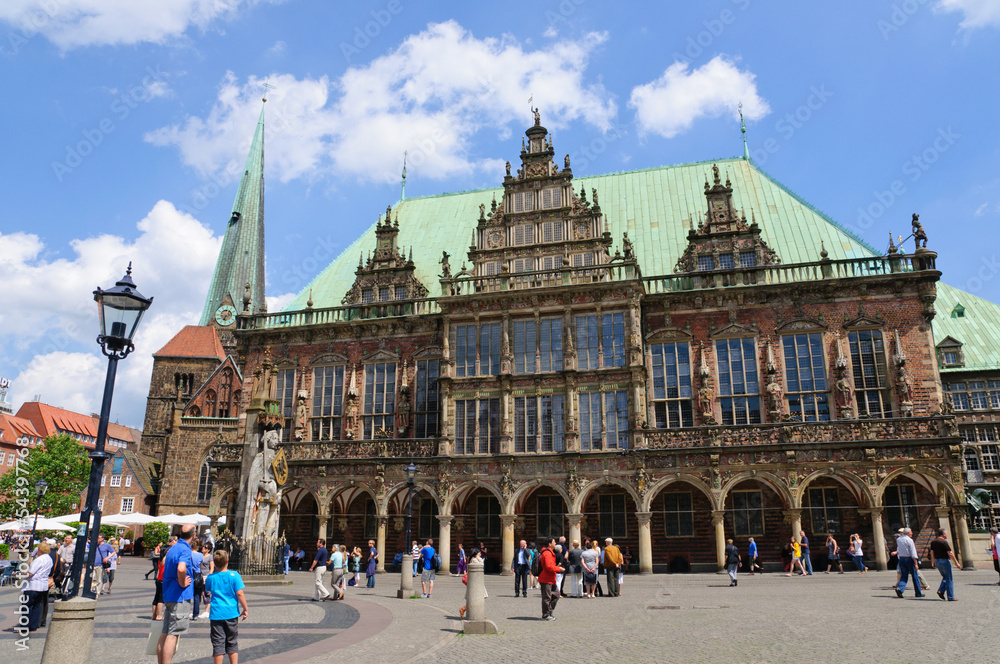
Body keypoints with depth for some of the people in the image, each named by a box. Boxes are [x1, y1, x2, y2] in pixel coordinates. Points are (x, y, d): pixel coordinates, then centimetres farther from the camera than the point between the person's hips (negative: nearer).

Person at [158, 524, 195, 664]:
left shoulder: (173, 548, 12)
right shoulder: (185, 550, -17)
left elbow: (164, 563, 27)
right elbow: (181, 568, -35)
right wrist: (183, 583, -19)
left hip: (168, 595, 9)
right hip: (181, 596, -9)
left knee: (165, 633, 14)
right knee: (173, 634, -6)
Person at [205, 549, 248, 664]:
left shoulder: (210, 577, 0)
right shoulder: (234, 575, -7)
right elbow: (239, 594, -9)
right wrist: (245, 609, 0)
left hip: (216, 614, 0)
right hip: (232, 613, 0)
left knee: (218, 644, 4)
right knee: (232, 643, 13)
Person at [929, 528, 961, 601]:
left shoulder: (933, 541, 8)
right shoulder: (944, 542, -16)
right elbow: (950, 554, -17)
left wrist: (933, 562, 21)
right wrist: (956, 563, -12)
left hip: (937, 561, 7)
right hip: (945, 561, -7)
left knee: (945, 577, 20)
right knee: (949, 579, 2)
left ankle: (941, 590, 3)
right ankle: (951, 597, 3)